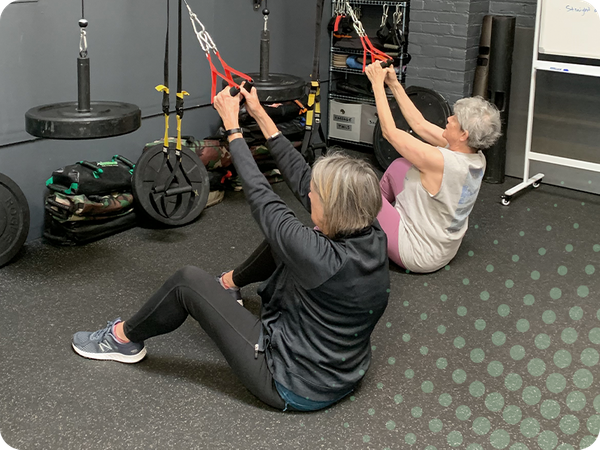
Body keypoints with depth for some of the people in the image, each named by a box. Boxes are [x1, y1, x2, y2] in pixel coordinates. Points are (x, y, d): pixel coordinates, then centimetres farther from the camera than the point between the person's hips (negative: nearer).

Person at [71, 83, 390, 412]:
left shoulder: (321, 258, -33)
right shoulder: (373, 237, -12)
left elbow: (259, 195, -20)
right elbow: (300, 177, -3)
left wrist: (231, 125, -7)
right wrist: (260, 116, 2)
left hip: (293, 389, -7)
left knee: (189, 282, -2)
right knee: (282, 237, 16)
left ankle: (124, 339, 23)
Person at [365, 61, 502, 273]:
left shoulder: (442, 162, -32)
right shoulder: (476, 159, -8)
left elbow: (389, 132, -23)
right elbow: (419, 124, 1)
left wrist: (378, 84, -14)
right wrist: (394, 84, 2)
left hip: (418, 254, -8)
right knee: (398, 166, 13)